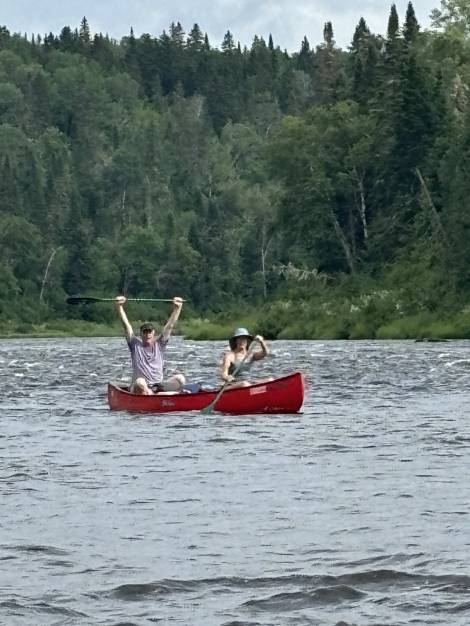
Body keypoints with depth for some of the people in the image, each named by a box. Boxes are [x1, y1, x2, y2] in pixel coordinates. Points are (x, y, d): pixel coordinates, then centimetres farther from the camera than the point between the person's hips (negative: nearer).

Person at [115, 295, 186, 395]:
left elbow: (169, 326, 6)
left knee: (180, 379, -22)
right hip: (139, 390, -3)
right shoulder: (135, 344, 10)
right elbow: (126, 325, 1)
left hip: (158, 385, 3)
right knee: (140, 382, -39)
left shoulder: (159, 344, 14)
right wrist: (119, 306, -8)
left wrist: (177, 308, -4)